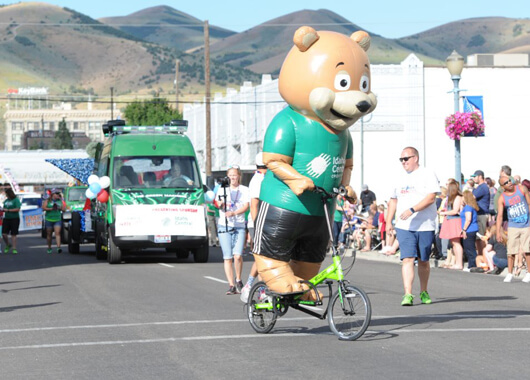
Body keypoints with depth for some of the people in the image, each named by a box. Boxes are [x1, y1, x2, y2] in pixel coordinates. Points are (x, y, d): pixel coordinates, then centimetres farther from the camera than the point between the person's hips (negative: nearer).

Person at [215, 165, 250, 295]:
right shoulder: (222, 190, 10)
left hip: (239, 226, -1)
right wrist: (220, 204, -28)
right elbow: (217, 204, -3)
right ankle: (231, 286, -1)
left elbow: (246, 206, -4)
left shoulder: (244, 190, 7)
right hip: (224, 226, 1)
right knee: (227, 257, -4)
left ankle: (238, 279, 9)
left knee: (237, 255, -15)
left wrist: (233, 213, -21)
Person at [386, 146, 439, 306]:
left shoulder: (428, 175, -3)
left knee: (423, 261, 8)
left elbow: (431, 197, -15)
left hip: (425, 226, -3)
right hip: (404, 227, 3)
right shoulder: (401, 178, 15)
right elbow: (393, 200, 24)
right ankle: (408, 295, -16)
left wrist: (412, 210, -24)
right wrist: (388, 221, 15)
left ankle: (424, 292, 24)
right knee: (408, 259, -10)